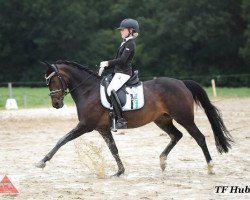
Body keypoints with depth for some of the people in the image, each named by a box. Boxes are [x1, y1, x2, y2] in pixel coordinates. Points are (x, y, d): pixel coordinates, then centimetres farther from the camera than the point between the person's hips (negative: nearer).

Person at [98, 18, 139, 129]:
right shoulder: (125, 43, 20)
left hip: (124, 73, -11)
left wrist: (107, 63, -14)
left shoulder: (130, 44, -11)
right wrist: (105, 66, 11)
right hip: (119, 72, 11)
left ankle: (121, 120, -34)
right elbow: (118, 59, 22)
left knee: (111, 90, -29)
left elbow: (122, 60, -21)